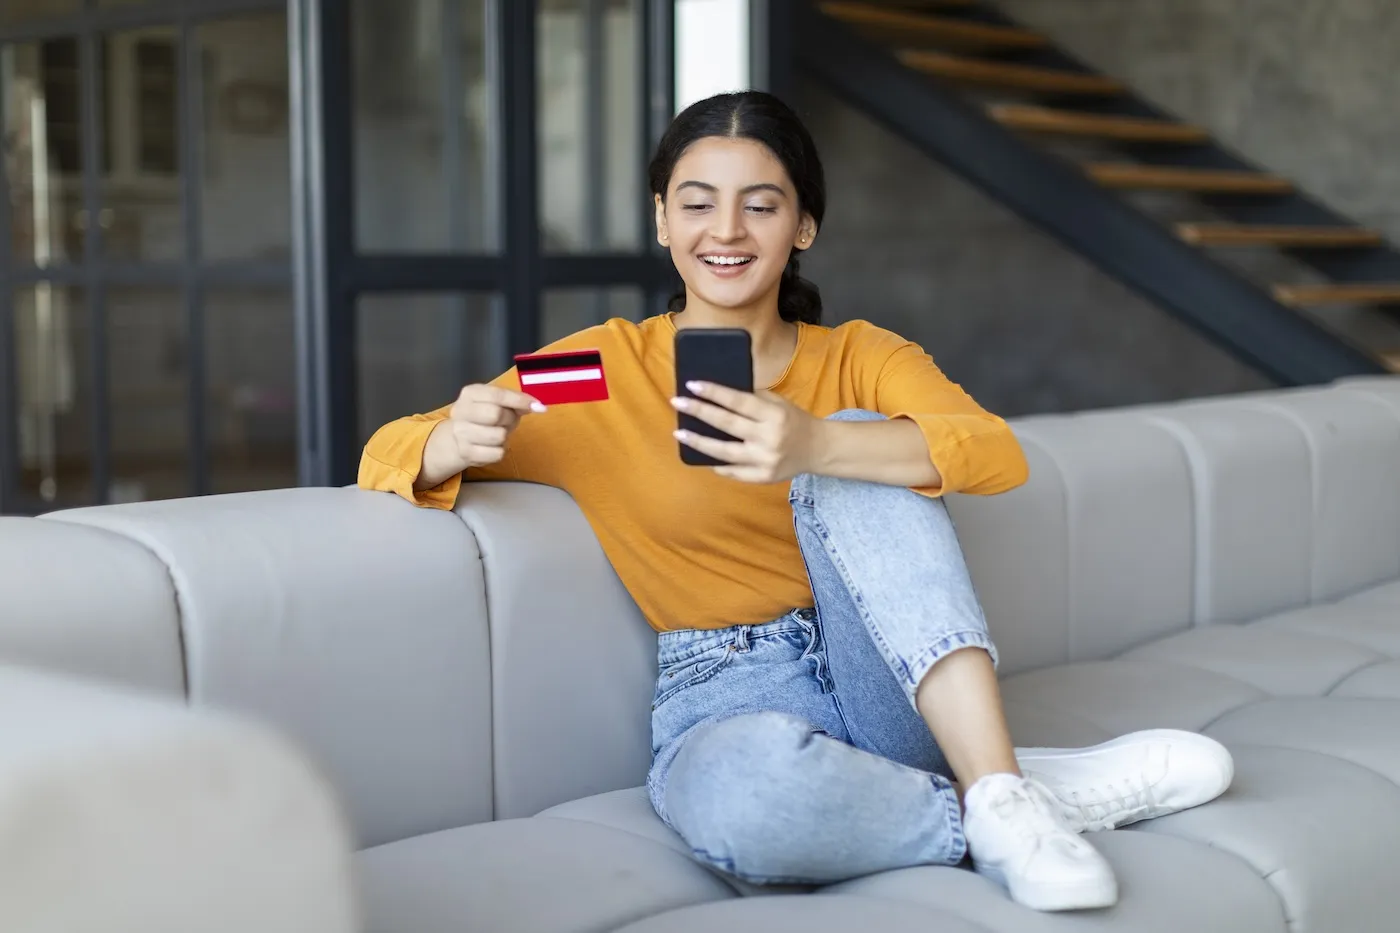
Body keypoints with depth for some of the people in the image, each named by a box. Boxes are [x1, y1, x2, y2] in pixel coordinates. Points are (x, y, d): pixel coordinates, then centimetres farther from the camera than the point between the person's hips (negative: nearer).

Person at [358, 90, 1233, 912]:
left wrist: (817, 448, -34)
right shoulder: (604, 368, 5)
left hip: (889, 687, 2)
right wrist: (455, 442, -24)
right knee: (744, 795, -40)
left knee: (860, 448, -23)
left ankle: (996, 792, -31)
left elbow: (998, 454, -14)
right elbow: (391, 457, 2)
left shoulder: (858, 357, 7)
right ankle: (1055, 791, -18)